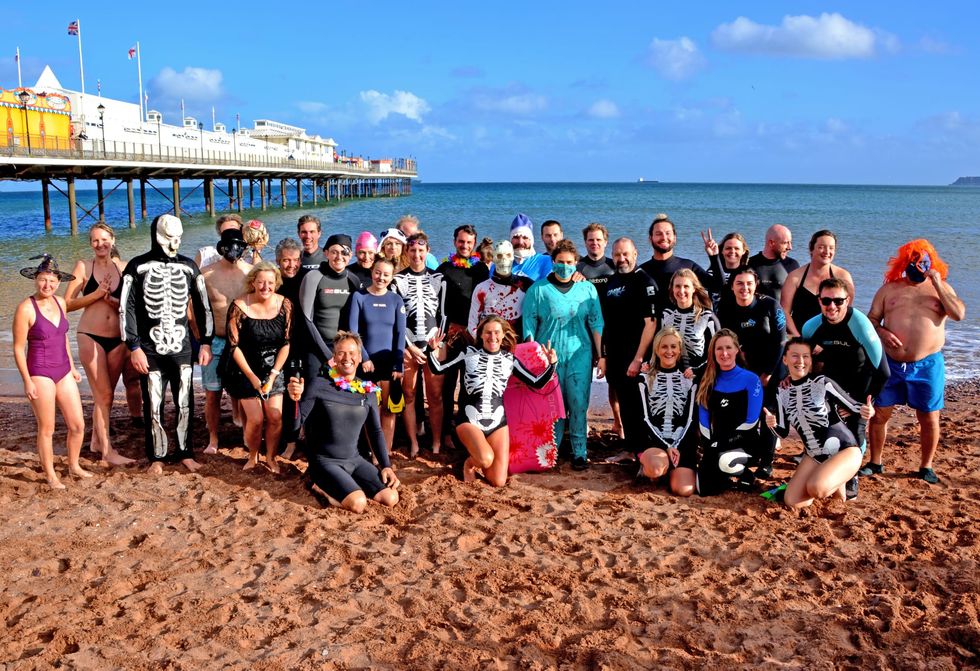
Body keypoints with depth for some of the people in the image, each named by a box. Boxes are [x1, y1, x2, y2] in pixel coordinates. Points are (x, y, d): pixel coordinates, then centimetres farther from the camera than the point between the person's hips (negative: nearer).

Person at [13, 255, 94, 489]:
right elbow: (18, 348, -11)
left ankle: (74, 465, 30)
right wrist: (27, 381, -13)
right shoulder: (26, 308, -14)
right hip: (40, 374, -6)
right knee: (46, 429, 5)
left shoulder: (60, 302, 5)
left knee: (78, 425, 9)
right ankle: (50, 475, 20)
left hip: (63, 372, 6)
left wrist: (72, 367, 18)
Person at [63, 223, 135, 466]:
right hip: (91, 337, -3)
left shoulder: (122, 267, 6)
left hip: (117, 339, 3)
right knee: (104, 394, -4)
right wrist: (96, 294, -15)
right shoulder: (84, 267, -2)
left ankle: (97, 440, 30)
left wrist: (112, 300, -14)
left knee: (105, 394, 14)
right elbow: (67, 303, -6)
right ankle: (107, 451, 1)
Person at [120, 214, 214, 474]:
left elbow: (202, 306, 11)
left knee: (185, 403, 4)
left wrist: (206, 342, 7)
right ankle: (156, 457, 14)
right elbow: (126, 309, -4)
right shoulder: (137, 267, -2)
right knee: (153, 406, 2)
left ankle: (185, 453, 17)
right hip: (150, 350, -2)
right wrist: (134, 347, -10)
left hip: (182, 347, 2)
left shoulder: (188, 266, 7)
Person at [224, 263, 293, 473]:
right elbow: (234, 346, -10)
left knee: (275, 417, -5)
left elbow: (286, 343, -3)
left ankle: (271, 458, 17)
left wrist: (273, 374, -8)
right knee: (255, 418, -8)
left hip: (274, 369, 2)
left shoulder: (285, 305, -7)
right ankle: (252, 457, 17)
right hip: (246, 370, -2)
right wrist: (252, 377, -12)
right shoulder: (239, 306, -14)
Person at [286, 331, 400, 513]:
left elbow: (375, 431, 12)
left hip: (354, 460, 5)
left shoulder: (368, 391, 3)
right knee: (358, 504, -28)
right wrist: (296, 399, -30)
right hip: (324, 461, -5)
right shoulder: (318, 384, -11)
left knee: (390, 498, -11)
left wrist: (386, 466, 3)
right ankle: (324, 489, 2)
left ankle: (341, 487, 10)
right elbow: (297, 424, -11)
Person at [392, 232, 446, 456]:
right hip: (407, 346, -1)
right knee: (409, 396, 2)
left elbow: (443, 314, 9)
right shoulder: (398, 280, 5)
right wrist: (410, 346, -6)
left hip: (434, 345, 1)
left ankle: (437, 445, 7)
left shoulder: (438, 279, 11)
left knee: (435, 396, 0)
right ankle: (413, 444, 11)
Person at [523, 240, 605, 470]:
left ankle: (579, 452, 8)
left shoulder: (587, 289, 7)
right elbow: (529, 325, 3)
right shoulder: (538, 289, 3)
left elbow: (596, 323, 6)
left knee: (579, 404, -1)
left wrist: (601, 356, 2)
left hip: (579, 356, 1)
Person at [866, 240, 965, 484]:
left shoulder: (940, 287, 5)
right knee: (879, 414, 3)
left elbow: (959, 314, -10)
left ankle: (926, 467, 20)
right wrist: (882, 332, -14)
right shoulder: (889, 289, 7)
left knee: (929, 418, 4)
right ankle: (875, 463, 18)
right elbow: (871, 319, 7)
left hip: (928, 364, -1)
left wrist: (938, 284, -14)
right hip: (891, 363, 1)